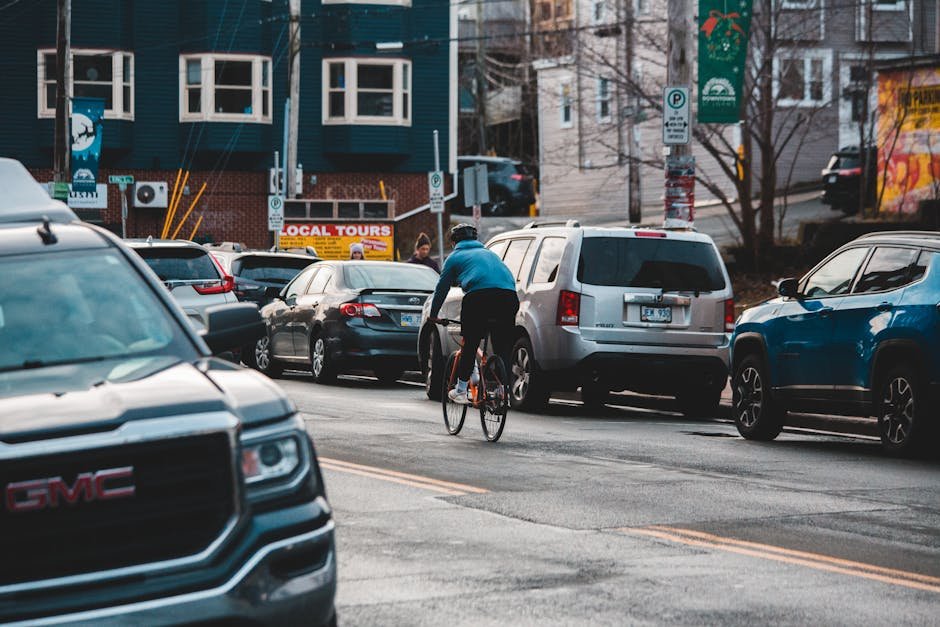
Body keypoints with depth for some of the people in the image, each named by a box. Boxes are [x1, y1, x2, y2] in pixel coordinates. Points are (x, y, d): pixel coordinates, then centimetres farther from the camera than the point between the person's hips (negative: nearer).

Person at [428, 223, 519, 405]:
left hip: (479, 296, -4)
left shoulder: (455, 257, 22)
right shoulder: (488, 253, 35)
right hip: (508, 296, 4)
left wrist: (433, 315, 37)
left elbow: (441, 288, 25)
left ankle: (461, 391, 13)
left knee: (470, 344, 8)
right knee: (503, 347, 10)